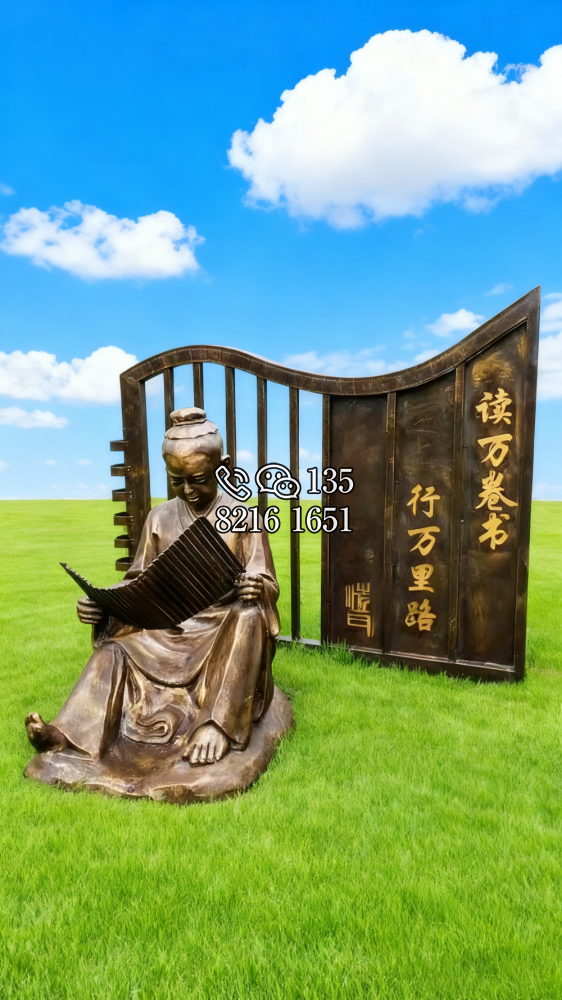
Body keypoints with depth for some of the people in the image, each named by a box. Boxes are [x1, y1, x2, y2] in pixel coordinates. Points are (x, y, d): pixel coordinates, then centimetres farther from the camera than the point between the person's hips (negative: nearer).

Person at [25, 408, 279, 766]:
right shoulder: (160, 518, 4)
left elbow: (267, 584, -6)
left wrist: (255, 590, -31)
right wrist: (103, 601, -12)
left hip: (227, 629, -3)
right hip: (169, 630, 4)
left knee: (249, 615, -34)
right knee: (114, 648, -18)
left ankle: (218, 723, -31)